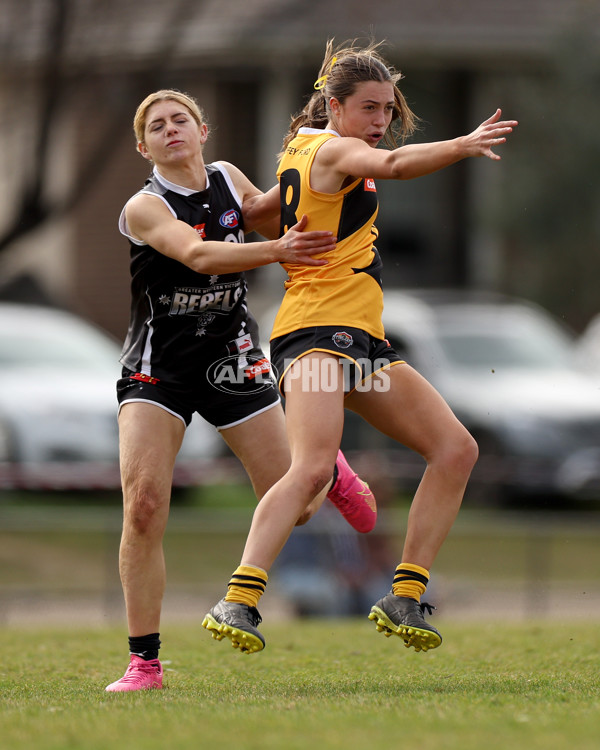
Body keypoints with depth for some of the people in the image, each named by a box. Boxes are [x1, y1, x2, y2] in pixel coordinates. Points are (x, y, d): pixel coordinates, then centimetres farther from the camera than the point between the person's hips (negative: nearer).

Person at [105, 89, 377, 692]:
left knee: (293, 508, 4)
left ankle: (329, 473, 43)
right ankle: (144, 662, -10)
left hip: (232, 361, 3)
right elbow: (198, 255, -32)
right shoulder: (143, 208, -14)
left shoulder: (227, 179, 2)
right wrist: (276, 249, -46)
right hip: (157, 367, -3)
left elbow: (273, 222, 20)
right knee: (143, 504, -19)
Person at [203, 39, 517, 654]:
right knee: (312, 468, -29)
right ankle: (237, 603, -34)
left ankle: (403, 601, 1)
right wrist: (462, 146, -46)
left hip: (362, 338, 10)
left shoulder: (302, 140, 21)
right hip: (317, 331, -10)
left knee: (456, 450, 3)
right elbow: (393, 164, -32)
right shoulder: (334, 149, -7)